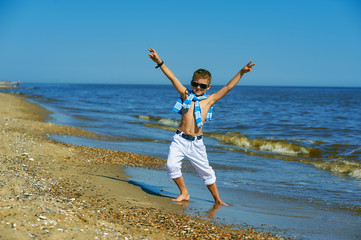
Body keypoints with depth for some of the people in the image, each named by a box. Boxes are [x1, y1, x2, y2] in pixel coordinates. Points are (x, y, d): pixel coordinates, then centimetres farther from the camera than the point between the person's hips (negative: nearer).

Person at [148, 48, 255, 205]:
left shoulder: (210, 100, 5)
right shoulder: (186, 95, 5)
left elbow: (228, 87, 2)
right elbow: (172, 78, 1)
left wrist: (241, 72, -4)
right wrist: (159, 62, -5)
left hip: (196, 143, 0)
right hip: (180, 139, 0)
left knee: (206, 171, 8)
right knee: (171, 165, -15)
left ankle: (217, 200, 26)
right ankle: (184, 193, 7)